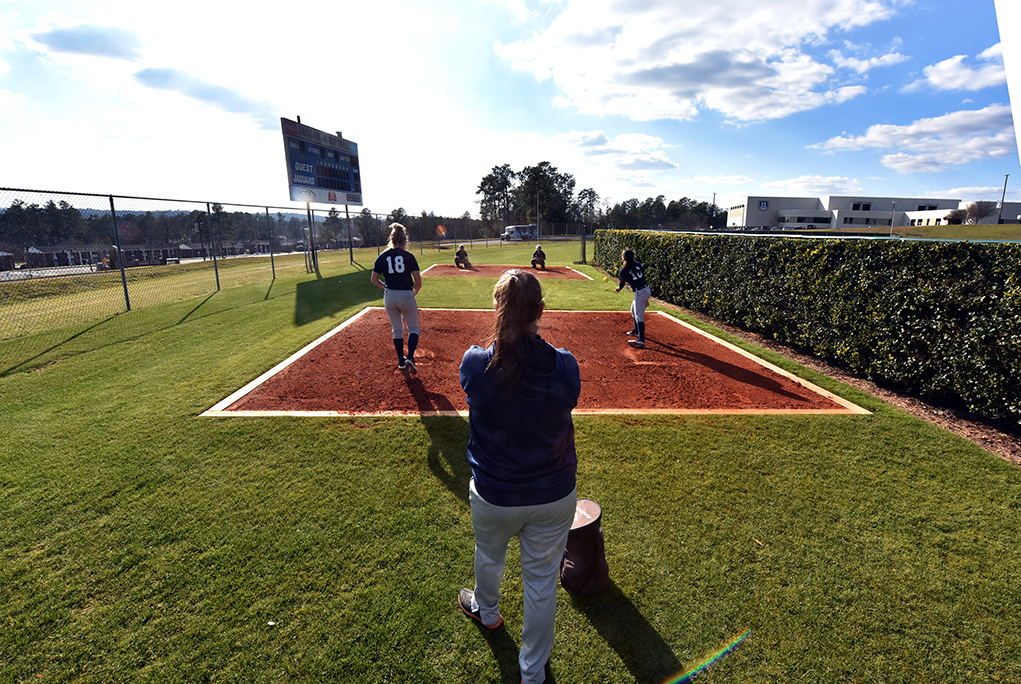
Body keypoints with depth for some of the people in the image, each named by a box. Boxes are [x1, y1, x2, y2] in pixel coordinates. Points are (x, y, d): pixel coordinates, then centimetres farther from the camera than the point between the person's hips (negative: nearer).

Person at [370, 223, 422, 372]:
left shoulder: (382, 257, 1)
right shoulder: (409, 256, -6)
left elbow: (374, 280, 4)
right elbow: (418, 282, -8)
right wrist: (414, 293, 11)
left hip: (389, 297, 3)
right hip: (406, 295, -3)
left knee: (397, 330, 19)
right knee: (413, 328, 12)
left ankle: (401, 361, 28)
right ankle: (410, 357, -9)